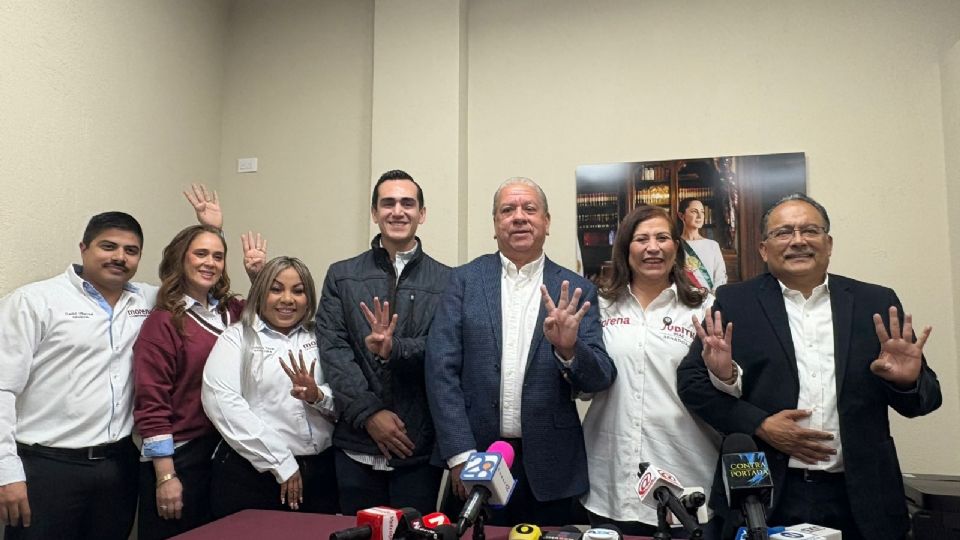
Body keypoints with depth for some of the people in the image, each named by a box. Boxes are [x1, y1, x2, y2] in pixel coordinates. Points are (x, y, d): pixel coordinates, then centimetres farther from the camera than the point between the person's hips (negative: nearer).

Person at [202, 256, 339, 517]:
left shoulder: (320, 339, 10)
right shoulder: (237, 337, 3)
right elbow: (221, 401, -12)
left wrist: (318, 396, -16)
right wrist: (281, 463, -15)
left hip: (320, 474, 3)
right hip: (252, 475, -3)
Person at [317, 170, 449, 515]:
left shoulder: (446, 282, 2)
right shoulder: (341, 276, 6)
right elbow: (332, 349, -2)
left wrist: (395, 349, -24)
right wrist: (368, 413, -11)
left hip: (419, 447, -1)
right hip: (356, 444, 2)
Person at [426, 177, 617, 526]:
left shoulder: (576, 291, 1)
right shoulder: (465, 280, 0)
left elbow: (601, 378, -2)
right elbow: (441, 367, -5)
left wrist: (569, 349, -24)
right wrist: (460, 455, -11)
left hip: (548, 467, 1)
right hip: (476, 456, 0)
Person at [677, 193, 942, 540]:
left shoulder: (877, 303, 4)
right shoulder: (735, 303, -1)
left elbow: (925, 399, 6)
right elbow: (691, 381, -3)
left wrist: (907, 381, -16)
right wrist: (758, 424, -15)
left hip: (859, 500, 2)